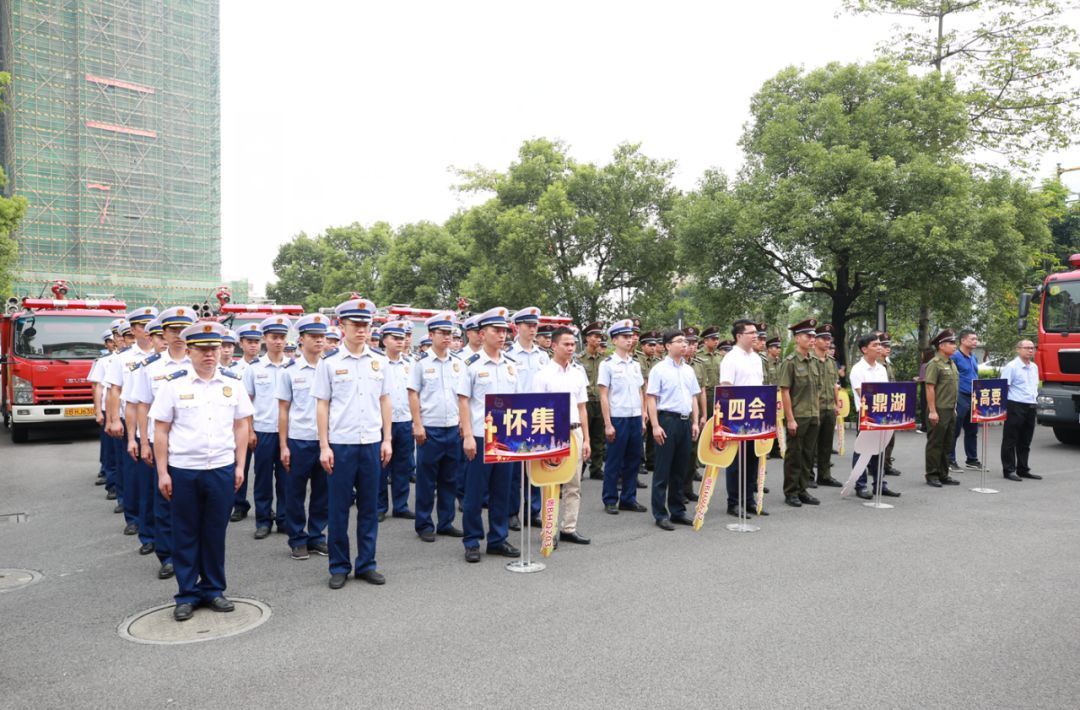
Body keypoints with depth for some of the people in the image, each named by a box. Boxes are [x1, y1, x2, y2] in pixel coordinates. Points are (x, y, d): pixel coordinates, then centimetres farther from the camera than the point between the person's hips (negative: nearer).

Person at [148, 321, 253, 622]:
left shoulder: (232, 383, 4)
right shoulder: (173, 383, -2)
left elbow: (241, 426, 8)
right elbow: (161, 431, -1)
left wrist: (239, 465, 3)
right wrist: (162, 473, -4)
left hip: (222, 470, 2)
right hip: (183, 471, -1)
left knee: (216, 532, 10)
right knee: (186, 534, 8)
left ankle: (214, 589, 24)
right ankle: (187, 595, 20)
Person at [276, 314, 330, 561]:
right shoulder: (290, 370, 0)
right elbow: (283, 410, 1)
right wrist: (283, 446, -3)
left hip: (327, 440, 2)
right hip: (298, 441, -2)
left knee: (322, 493, 9)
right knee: (295, 494, 7)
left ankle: (316, 536, 23)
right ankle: (297, 540, 20)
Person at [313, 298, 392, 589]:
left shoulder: (378, 361, 6)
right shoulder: (329, 362, -2)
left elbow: (384, 401, 10)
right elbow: (322, 405, -2)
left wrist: (387, 439, 5)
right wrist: (324, 447, -6)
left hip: (371, 444, 3)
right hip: (340, 445, -3)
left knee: (369, 507, 9)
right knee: (338, 508, 5)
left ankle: (366, 564, 21)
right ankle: (339, 567, 18)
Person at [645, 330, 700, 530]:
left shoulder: (689, 370, 13)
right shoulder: (659, 369, -5)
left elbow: (693, 398, 18)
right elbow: (651, 398, -8)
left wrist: (695, 422, 9)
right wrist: (655, 426, -15)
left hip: (685, 421, 6)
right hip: (667, 420, -6)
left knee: (680, 469, 12)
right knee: (663, 470, -1)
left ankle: (678, 511, 21)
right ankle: (660, 514, 6)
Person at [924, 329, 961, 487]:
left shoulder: (952, 363, 15)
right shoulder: (934, 364, -12)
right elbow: (930, 388, -17)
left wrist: (954, 408, 18)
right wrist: (932, 411, -20)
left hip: (950, 410, 9)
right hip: (939, 410, -9)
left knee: (947, 444, 13)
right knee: (935, 444, -1)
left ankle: (943, 475, 21)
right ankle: (932, 476, 6)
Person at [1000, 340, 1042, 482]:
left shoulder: (1034, 367, 15)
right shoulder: (1011, 366, -9)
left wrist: (1034, 397, 17)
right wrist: (1004, 406, -17)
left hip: (1030, 407, 8)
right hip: (1015, 407, -7)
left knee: (1025, 441, 14)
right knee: (1011, 440, -1)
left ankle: (1023, 469, 22)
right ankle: (1009, 470, 4)